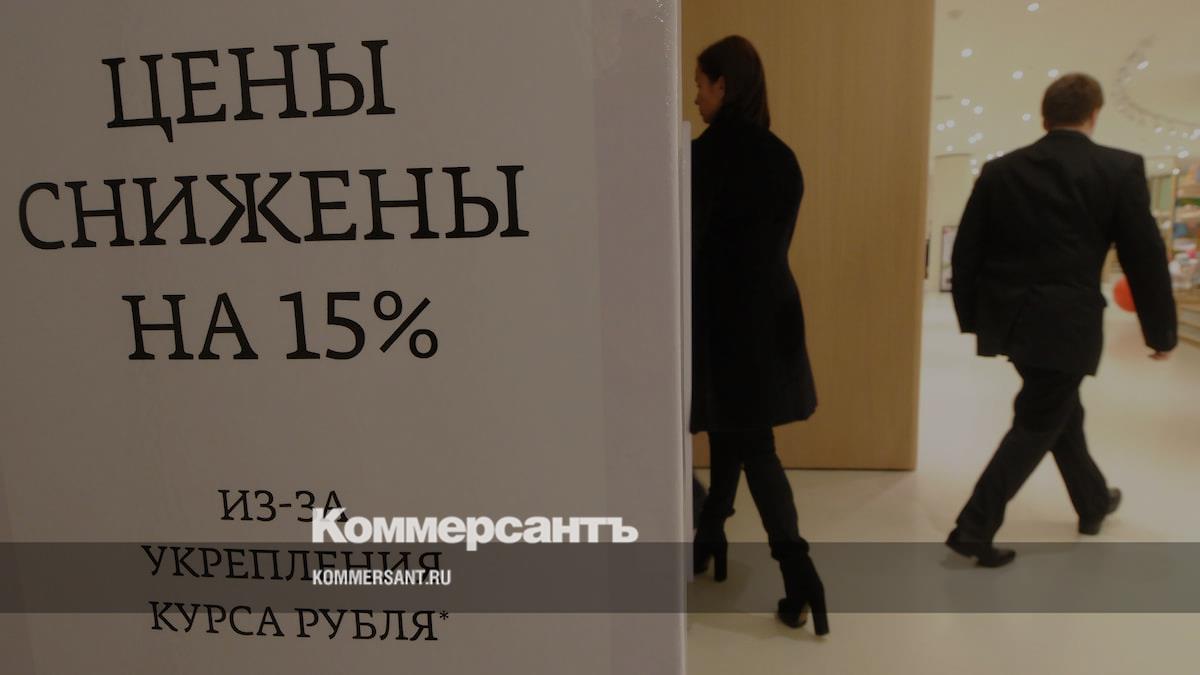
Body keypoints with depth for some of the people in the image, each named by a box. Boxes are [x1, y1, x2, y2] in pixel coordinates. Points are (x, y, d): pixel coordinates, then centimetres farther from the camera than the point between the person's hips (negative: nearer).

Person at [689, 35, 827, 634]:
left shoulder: (707, 154, -14)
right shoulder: (781, 158, 8)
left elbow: (688, 243, -14)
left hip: (723, 316, -7)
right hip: (769, 310, 7)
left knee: (752, 448, 0)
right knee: (734, 436, 19)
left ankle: (800, 578, 0)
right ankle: (708, 540, 35)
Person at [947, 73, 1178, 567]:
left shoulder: (1000, 170, 3)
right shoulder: (1121, 169, -5)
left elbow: (966, 251, 4)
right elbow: (1144, 257, -4)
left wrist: (971, 318, 14)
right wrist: (1161, 332, 7)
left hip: (1009, 317, 5)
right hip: (1065, 322, -5)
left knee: (1060, 410, 24)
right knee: (1038, 425, 6)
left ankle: (1094, 501, 43)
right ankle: (974, 528, 3)